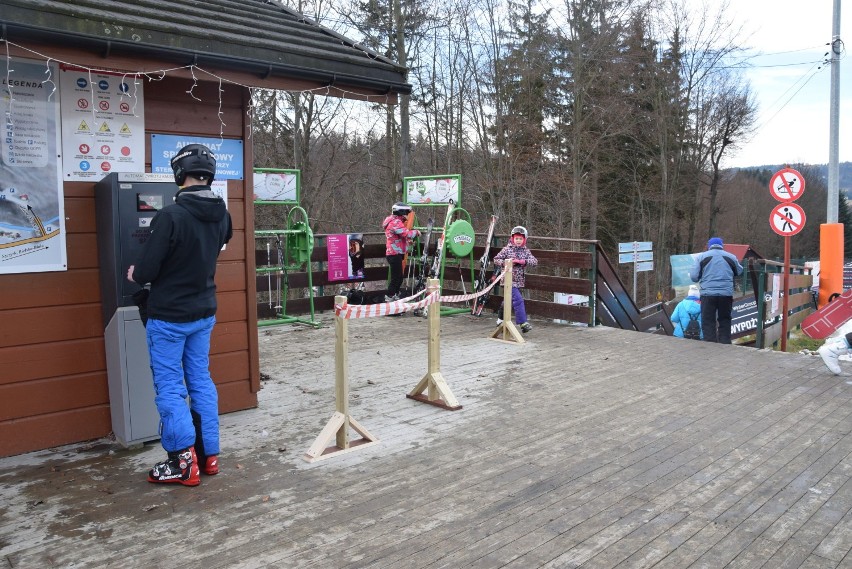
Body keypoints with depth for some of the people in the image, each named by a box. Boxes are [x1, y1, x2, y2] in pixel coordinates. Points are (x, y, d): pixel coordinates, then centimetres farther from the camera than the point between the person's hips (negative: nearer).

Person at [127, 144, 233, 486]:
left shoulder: (171, 216, -23)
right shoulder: (221, 214, -2)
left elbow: (146, 270, -19)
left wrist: (135, 275, 4)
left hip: (169, 316, -6)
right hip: (204, 313, 6)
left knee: (169, 387, 5)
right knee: (201, 381, 15)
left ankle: (184, 464, 10)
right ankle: (209, 455, 21)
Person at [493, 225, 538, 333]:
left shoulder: (526, 251, 6)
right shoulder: (506, 249, -3)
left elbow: (535, 261, -5)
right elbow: (496, 259, 1)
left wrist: (523, 261, -19)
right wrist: (506, 263, -16)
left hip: (519, 281, 5)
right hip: (510, 280, -5)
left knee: (509, 301, 16)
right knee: (518, 300, -15)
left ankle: (501, 319, 32)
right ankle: (523, 323, -14)